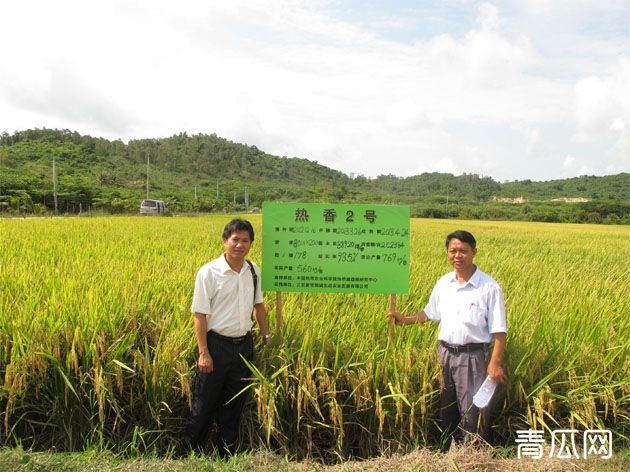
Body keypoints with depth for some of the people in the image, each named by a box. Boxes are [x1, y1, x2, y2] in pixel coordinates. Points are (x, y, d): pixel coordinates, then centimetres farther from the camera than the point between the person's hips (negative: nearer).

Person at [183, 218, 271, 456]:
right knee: (204, 404, 6)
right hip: (217, 344, -5)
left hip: (244, 345, 5)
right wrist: (204, 353, -15)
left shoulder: (254, 271, 2)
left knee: (234, 404, 17)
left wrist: (267, 336, 16)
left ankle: (227, 455, 34)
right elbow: (200, 314, -13)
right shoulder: (209, 272, -13)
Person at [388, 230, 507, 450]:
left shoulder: (489, 287, -13)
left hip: (472, 357, -5)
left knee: (472, 413, 0)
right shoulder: (443, 283, 2)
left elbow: (499, 330, -12)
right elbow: (430, 313, 16)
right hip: (445, 353, 6)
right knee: (446, 410, 19)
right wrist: (405, 319, 4)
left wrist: (495, 363, -17)